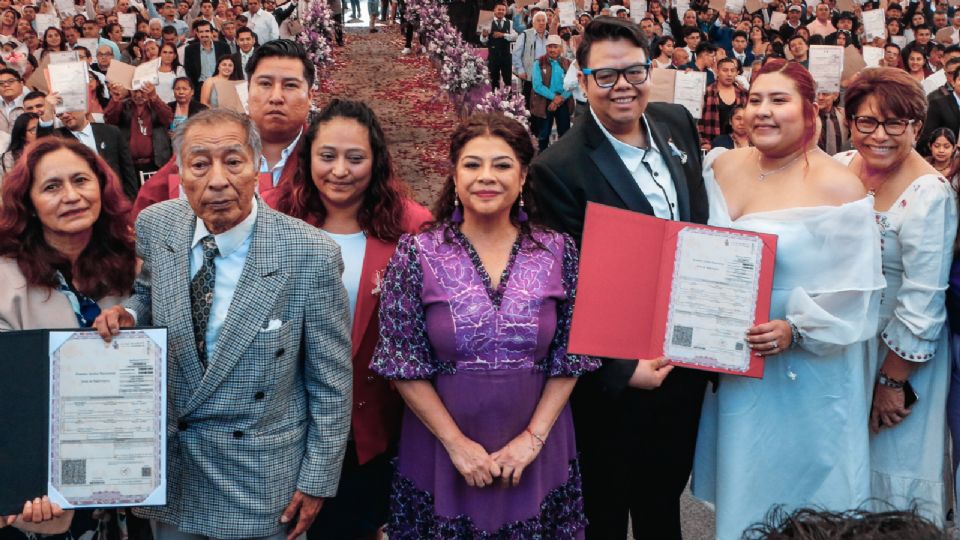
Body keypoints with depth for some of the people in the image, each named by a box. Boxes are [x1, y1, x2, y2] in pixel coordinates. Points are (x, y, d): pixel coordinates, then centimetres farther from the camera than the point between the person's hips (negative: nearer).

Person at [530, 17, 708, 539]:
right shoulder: (559, 169, -22)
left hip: (686, 359, 6)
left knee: (665, 496, 27)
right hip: (616, 377, -6)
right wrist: (620, 369, -22)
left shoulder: (677, 122, -1)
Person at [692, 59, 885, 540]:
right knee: (743, 491, 20)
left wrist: (795, 330, -25)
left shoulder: (837, 186, -14)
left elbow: (855, 290, -15)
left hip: (805, 376, -5)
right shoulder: (723, 167, 3)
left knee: (797, 490, 11)